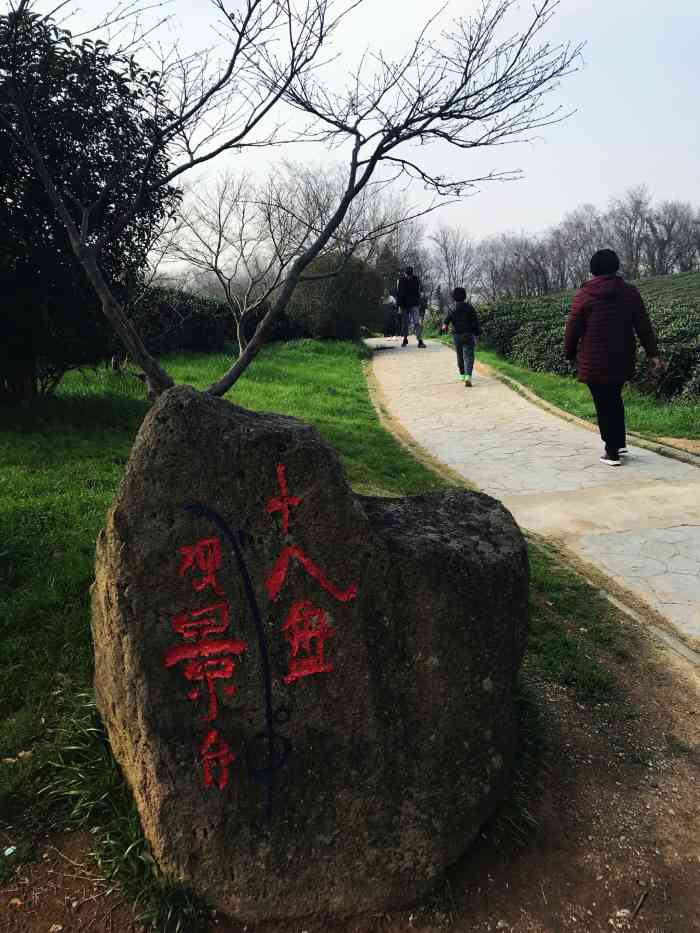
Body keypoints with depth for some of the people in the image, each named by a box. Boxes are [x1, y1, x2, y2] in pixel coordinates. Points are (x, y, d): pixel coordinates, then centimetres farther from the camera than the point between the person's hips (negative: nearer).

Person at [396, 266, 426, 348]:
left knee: (417, 322, -12)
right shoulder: (400, 281, -2)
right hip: (404, 305, 1)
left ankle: (420, 341, -18)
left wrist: (419, 303, 9)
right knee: (404, 323, 10)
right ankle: (405, 339, 28)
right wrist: (398, 304, -1)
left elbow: (418, 292, 9)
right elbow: (398, 293, 3)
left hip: (414, 305, -1)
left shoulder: (416, 280, 0)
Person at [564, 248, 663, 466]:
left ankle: (612, 452, 8)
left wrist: (570, 354, 11)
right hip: (622, 359, 4)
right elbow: (644, 326, -1)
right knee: (615, 399, 23)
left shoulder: (583, 295, -8)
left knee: (604, 405, 4)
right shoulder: (629, 291, 0)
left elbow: (572, 330, -5)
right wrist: (653, 354, 2)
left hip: (594, 362, -3)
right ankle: (619, 442, 24)